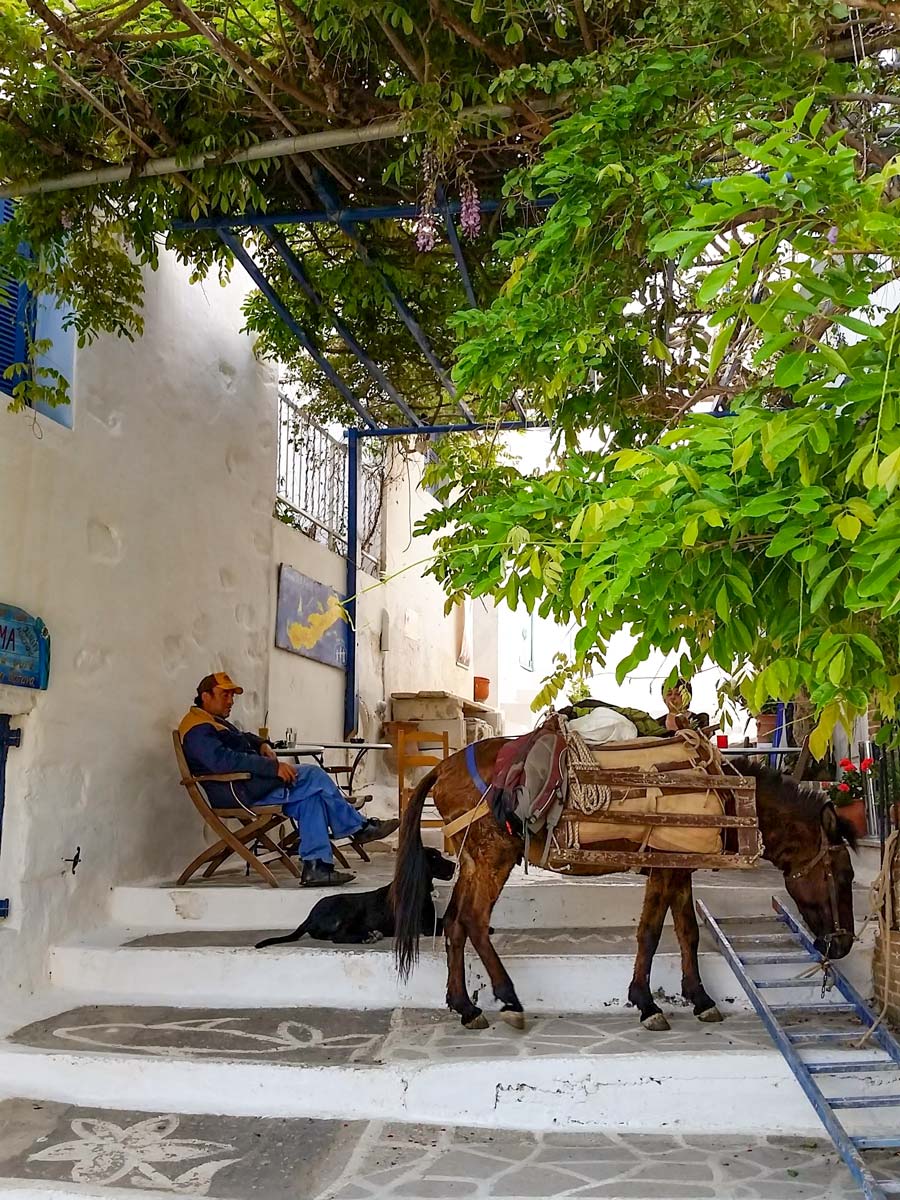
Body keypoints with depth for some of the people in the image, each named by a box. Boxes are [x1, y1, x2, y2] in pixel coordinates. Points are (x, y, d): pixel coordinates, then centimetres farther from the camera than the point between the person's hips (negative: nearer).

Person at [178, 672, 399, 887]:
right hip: (236, 792, -11)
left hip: (250, 788, 11)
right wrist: (273, 767, -28)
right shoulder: (197, 729, -11)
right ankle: (359, 828, -2)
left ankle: (315, 867, -12)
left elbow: (244, 738, 38)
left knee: (311, 797, -7)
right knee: (312, 775, -15)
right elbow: (224, 760, -26)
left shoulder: (215, 722, 23)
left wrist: (262, 745, 13)